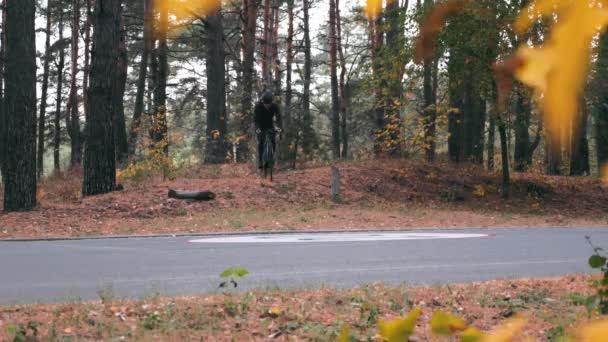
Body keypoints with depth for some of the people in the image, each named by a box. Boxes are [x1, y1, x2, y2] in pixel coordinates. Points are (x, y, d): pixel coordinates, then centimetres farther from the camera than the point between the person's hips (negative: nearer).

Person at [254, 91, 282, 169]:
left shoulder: (274, 106, -18)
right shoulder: (258, 106, -23)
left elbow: (278, 117, -23)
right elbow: (255, 119, -28)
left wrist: (280, 127, -41)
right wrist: (257, 128, -45)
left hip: (270, 126, 2)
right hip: (260, 127, -2)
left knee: (273, 142, -14)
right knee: (260, 142, -19)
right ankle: (260, 160, -13)